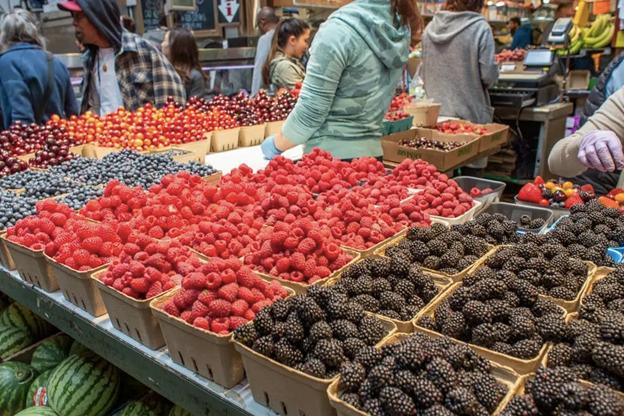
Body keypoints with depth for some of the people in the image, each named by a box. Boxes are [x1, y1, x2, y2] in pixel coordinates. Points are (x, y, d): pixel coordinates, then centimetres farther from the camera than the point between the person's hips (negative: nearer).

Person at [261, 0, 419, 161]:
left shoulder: (339, 29, -15)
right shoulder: (400, 32, 7)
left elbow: (310, 111, -15)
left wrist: (275, 144, 1)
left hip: (331, 157, -7)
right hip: (371, 152, 8)